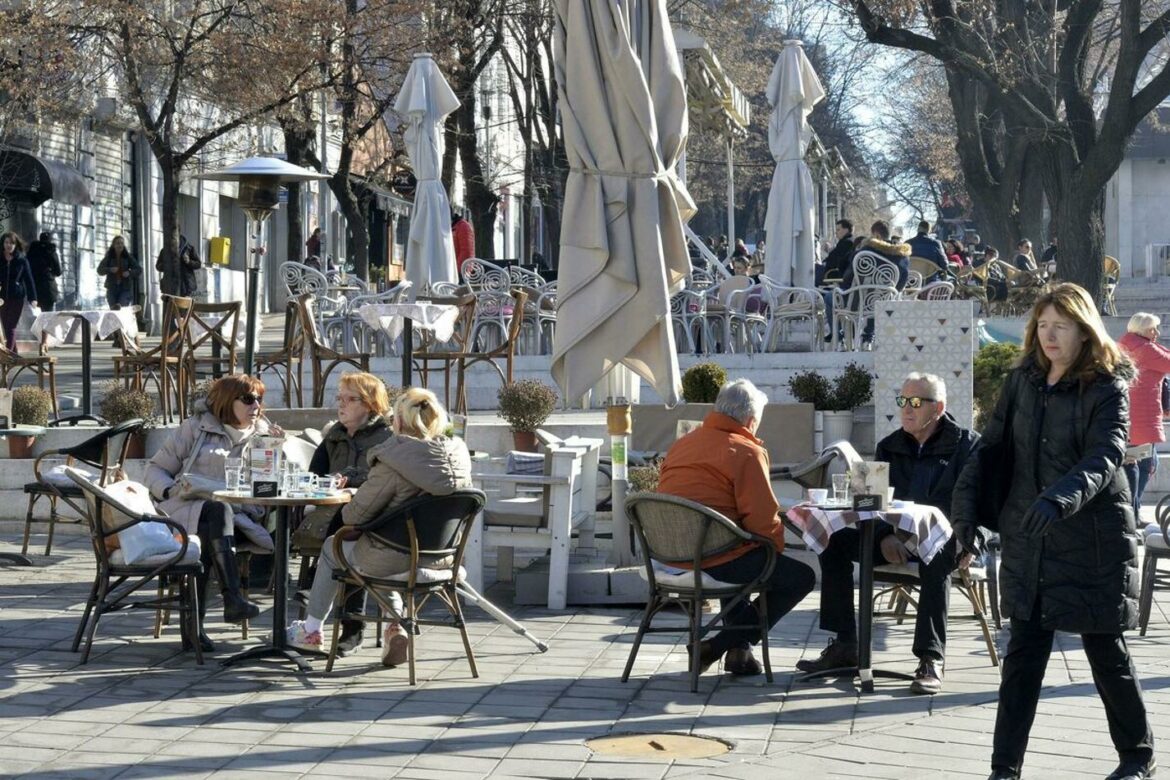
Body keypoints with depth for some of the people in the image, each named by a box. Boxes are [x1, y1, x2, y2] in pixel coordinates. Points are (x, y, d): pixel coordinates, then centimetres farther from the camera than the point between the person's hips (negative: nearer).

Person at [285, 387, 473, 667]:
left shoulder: (394, 463, -22)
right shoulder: (458, 454, -4)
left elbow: (355, 515, -16)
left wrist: (346, 512, 9)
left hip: (395, 558, -6)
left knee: (332, 547, 23)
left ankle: (312, 630, 38)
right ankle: (395, 627, 19)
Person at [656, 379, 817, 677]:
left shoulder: (680, 445, 16)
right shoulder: (746, 451, -9)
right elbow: (762, 518, -17)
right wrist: (777, 546, 4)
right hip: (713, 560, -9)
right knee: (802, 577, 2)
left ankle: (739, 648, 25)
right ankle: (718, 646, -1)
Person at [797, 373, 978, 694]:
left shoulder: (967, 444, 4)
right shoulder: (889, 447, 17)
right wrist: (885, 536, -13)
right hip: (896, 539, 5)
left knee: (936, 556, -40)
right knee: (835, 541, -16)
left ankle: (931, 660, -37)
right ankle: (844, 646, -13)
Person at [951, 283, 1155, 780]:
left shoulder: (1106, 390, -10)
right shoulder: (1022, 381, 5)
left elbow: (1105, 457, -25)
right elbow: (994, 447, 9)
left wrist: (1060, 498, -42)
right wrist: (968, 509, -3)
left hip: (1092, 543, -4)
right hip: (1029, 542, 4)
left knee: (1107, 653, 8)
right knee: (1023, 654, 5)